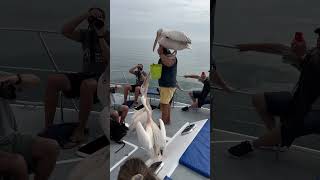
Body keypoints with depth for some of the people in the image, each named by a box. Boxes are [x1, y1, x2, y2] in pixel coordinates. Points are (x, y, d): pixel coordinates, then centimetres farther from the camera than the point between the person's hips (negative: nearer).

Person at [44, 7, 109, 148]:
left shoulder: (108, 36, 1)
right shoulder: (86, 34, 12)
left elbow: (108, 59, -15)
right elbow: (65, 31, -5)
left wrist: (100, 36, -15)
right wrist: (84, 15, -7)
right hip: (85, 75, 5)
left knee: (87, 85, -40)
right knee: (53, 80, -18)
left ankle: (79, 132, -27)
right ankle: (48, 127, -12)